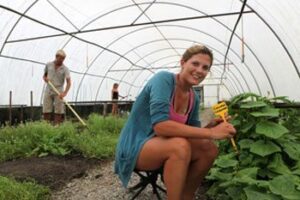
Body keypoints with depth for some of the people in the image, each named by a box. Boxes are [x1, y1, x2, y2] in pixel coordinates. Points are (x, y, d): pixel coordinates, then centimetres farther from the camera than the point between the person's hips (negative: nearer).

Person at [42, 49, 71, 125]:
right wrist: (45, 78, -6)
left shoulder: (65, 69, -7)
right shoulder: (48, 65, 4)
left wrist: (64, 93, -31)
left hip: (58, 92, -2)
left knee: (58, 111, -2)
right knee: (46, 111, 2)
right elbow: (44, 75, 19)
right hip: (48, 91, 3)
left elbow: (69, 82, -16)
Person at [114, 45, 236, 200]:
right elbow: (160, 125, -33)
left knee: (210, 149, -8)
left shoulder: (194, 98, 2)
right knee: (180, 145, -33)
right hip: (134, 148, -7)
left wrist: (211, 126, -15)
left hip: (160, 147, 7)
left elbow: (192, 133, 5)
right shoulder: (164, 79, -20)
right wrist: (211, 132, -31)